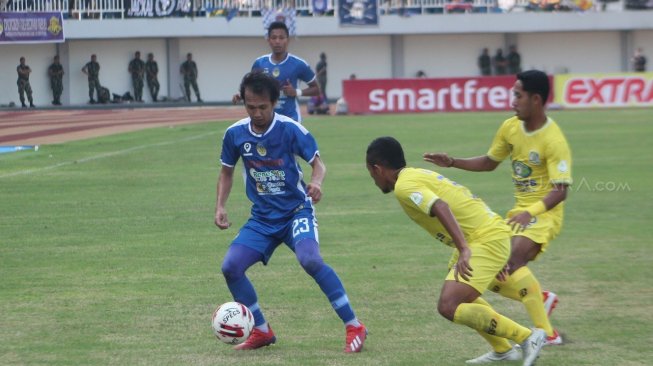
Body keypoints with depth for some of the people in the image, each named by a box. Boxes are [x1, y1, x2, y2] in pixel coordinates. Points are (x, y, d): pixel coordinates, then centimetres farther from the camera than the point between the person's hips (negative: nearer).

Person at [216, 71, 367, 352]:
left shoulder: (290, 129, -15)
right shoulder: (235, 133, -4)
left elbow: (317, 162, -9)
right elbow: (227, 171, 12)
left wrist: (316, 182, -32)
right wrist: (220, 207, -1)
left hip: (296, 210, -5)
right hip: (262, 217, 5)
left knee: (310, 259, -31)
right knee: (230, 266, -11)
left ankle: (354, 326, -20)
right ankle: (262, 331, 9)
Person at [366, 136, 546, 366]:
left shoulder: (404, 186, -12)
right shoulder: (418, 175, 18)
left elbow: (441, 207, -28)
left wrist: (463, 250, -38)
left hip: (486, 241, -10)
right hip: (491, 232, 10)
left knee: (448, 307, -16)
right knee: (460, 295, 29)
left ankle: (527, 338, -12)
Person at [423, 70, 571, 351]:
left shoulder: (553, 140, -20)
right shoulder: (510, 128, 2)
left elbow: (560, 191, -25)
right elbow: (489, 162, 19)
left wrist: (531, 212, -39)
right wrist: (452, 163, 8)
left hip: (544, 213, -8)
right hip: (520, 211, 8)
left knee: (513, 260, -32)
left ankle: (547, 333, -30)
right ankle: (541, 299, 23)